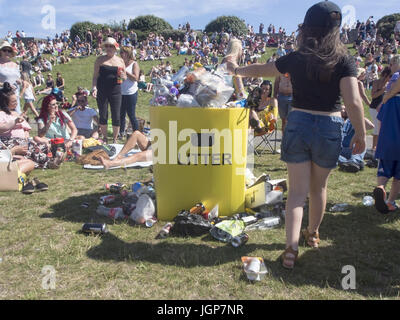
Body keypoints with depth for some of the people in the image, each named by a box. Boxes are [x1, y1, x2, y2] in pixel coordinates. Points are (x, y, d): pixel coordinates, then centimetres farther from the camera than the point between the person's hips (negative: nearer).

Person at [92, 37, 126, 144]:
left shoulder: (120, 60, 9)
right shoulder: (100, 60, 5)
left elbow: (125, 78, 13)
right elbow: (95, 76, 3)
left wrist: (123, 76, -10)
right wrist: (94, 88, -12)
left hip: (115, 91, 1)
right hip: (102, 92, -1)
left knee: (116, 117, 0)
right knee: (103, 116, 4)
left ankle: (115, 139, 15)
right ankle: (104, 138, 19)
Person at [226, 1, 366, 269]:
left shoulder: (296, 58, -1)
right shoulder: (344, 60, -7)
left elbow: (260, 70, 13)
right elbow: (353, 101, -16)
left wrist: (237, 70, 31)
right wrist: (361, 134, -4)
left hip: (298, 124, 0)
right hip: (330, 128, 0)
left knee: (297, 190, 5)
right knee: (319, 187, 19)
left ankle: (292, 247, -6)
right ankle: (313, 234, 40)